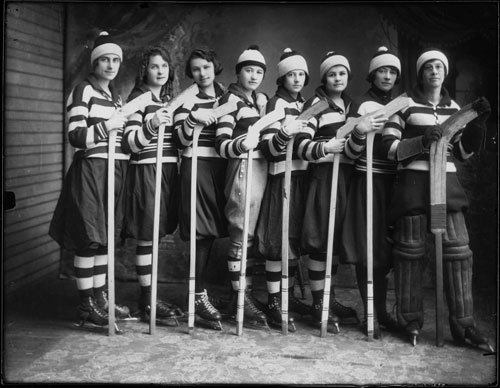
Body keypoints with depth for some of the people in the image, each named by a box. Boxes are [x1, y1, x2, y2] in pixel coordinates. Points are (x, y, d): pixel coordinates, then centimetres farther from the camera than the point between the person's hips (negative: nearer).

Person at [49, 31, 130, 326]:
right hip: (91, 170, -7)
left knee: (106, 236, 10)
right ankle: (86, 304, 2)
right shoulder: (83, 92, -4)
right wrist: (106, 126, -21)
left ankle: (100, 296, 19)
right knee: (89, 237, -5)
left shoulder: (117, 97, 19)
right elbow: (76, 137, -13)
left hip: (115, 170, 8)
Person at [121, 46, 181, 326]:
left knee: (155, 235, 11)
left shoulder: (168, 99, 18)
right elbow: (129, 143, -16)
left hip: (169, 170, 7)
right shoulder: (139, 98, -5)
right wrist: (151, 125, -30)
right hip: (146, 170, -7)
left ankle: (151, 296, 18)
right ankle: (147, 303, 2)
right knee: (146, 237, -5)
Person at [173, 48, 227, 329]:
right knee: (204, 231, -10)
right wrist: (193, 119, -22)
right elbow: (182, 140, -6)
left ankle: (200, 290, 18)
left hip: (221, 166, 5)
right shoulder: (188, 100, 1)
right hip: (197, 165, -5)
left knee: (212, 230, 6)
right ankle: (199, 296, -4)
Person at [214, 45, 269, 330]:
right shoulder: (231, 99, -6)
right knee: (242, 234, -8)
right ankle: (242, 300, -4)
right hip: (243, 168, -8)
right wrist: (241, 145, -31)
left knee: (249, 234, 9)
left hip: (261, 168, 8)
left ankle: (243, 293, 17)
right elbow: (221, 145, -13)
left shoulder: (259, 100, 19)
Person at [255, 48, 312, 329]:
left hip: (303, 175, 7)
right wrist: (285, 134, -34)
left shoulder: (304, 104, 18)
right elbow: (269, 148, -18)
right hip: (282, 176, -7)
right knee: (278, 240, -7)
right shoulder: (277, 104, -6)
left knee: (296, 238, 11)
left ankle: (288, 294, 23)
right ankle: (273, 302, -1)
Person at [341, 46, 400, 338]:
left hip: (393, 182, 5)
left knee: (386, 247, 8)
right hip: (368, 180, -5)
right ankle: (370, 313, 6)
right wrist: (359, 133, -27)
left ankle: (382, 310, 19)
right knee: (366, 248, -4)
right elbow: (351, 152, -8)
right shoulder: (362, 105, -1)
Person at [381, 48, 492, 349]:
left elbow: (464, 152, 15)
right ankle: (412, 321, 13)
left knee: (458, 249, -2)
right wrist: (421, 141, -16)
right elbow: (389, 148, -2)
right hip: (413, 181, -4)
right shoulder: (405, 104, 2)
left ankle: (463, 323, 7)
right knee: (411, 251, 0)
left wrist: (477, 123, 2)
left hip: (447, 182, 4)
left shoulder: (454, 107, 15)